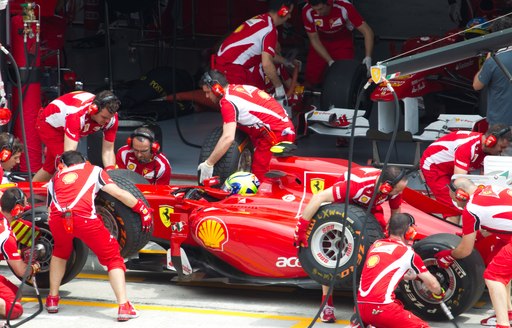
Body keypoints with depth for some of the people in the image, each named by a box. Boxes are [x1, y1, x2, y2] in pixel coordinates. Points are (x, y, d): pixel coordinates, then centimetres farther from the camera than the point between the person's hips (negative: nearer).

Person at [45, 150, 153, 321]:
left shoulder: (55, 178, 34)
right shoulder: (93, 170, 28)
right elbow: (119, 194, 19)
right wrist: (143, 209, 29)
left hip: (58, 218, 3)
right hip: (84, 218, -3)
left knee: (60, 251, 35)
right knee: (112, 257, 12)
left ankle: (52, 300, 34)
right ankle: (124, 307, -1)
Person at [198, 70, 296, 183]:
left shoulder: (228, 101, -11)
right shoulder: (241, 88, 16)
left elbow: (228, 138, -22)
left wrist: (208, 164, -16)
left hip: (276, 133, -9)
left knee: (259, 174, -7)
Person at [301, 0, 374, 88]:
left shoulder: (344, 7, -34)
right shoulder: (307, 12, -27)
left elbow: (367, 31, -29)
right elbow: (314, 39, -15)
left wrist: (368, 58, -41)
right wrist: (330, 61, -25)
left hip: (343, 42, -1)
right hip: (321, 44, 1)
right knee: (310, 82, -7)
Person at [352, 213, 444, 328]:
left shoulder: (376, 244, 18)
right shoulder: (407, 252, 2)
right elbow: (432, 284, 11)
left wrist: (414, 275, 50)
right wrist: (439, 293, 34)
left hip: (359, 307, 7)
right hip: (380, 309, -7)